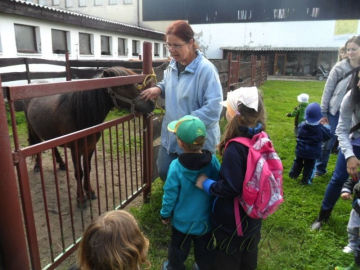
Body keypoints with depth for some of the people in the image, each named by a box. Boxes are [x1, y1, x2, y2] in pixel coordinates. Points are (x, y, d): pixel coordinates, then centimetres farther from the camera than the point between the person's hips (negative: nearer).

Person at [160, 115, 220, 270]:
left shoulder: (176, 167, -27)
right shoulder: (212, 161, -19)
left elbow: (170, 195, -16)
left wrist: (165, 214, 2)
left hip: (183, 220, -2)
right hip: (206, 218, 2)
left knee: (179, 247, 24)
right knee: (204, 249, 25)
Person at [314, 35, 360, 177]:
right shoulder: (339, 68, -7)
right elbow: (327, 90, -3)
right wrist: (323, 112, -4)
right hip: (335, 111, -2)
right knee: (328, 141, 5)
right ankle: (320, 168, 23)